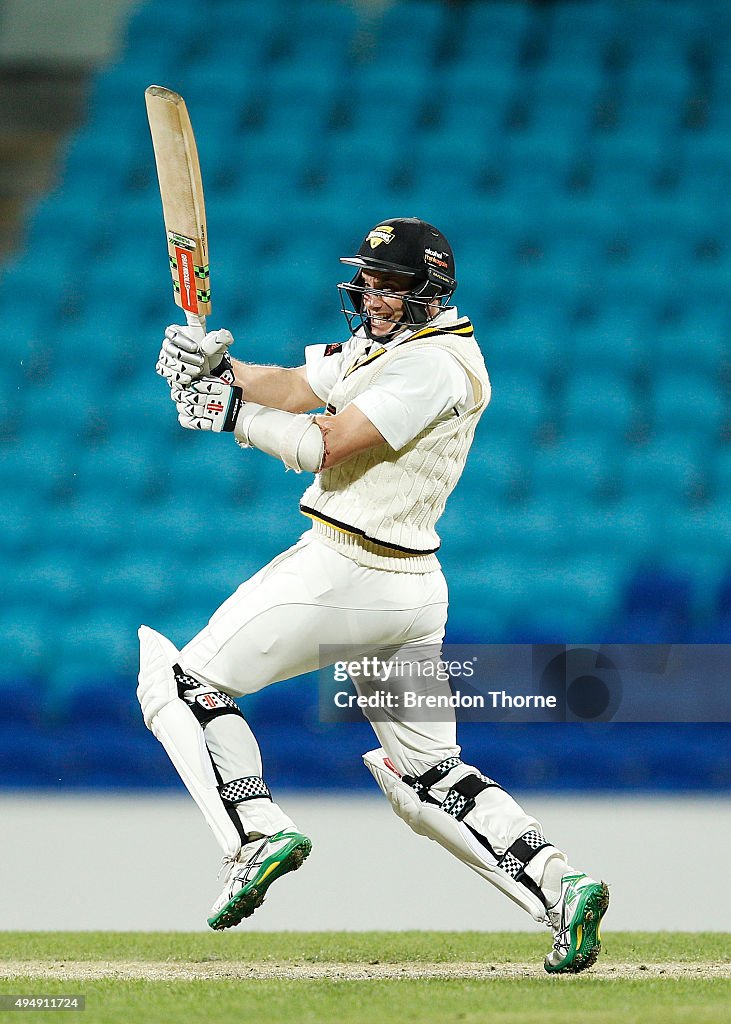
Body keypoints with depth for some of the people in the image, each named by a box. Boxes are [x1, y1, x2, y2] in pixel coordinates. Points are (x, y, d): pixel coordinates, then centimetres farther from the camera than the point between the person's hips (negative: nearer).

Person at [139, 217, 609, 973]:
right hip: (413, 591, 10)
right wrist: (218, 365, -6)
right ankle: (556, 885, -6)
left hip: (341, 570, -10)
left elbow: (325, 445, -21)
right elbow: (295, 388, 11)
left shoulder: (435, 364, -15)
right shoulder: (384, 342, 15)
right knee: (429, 777, 10)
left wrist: (228, 410, -14)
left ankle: (257, 831, -18)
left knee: (183, 683, -1)